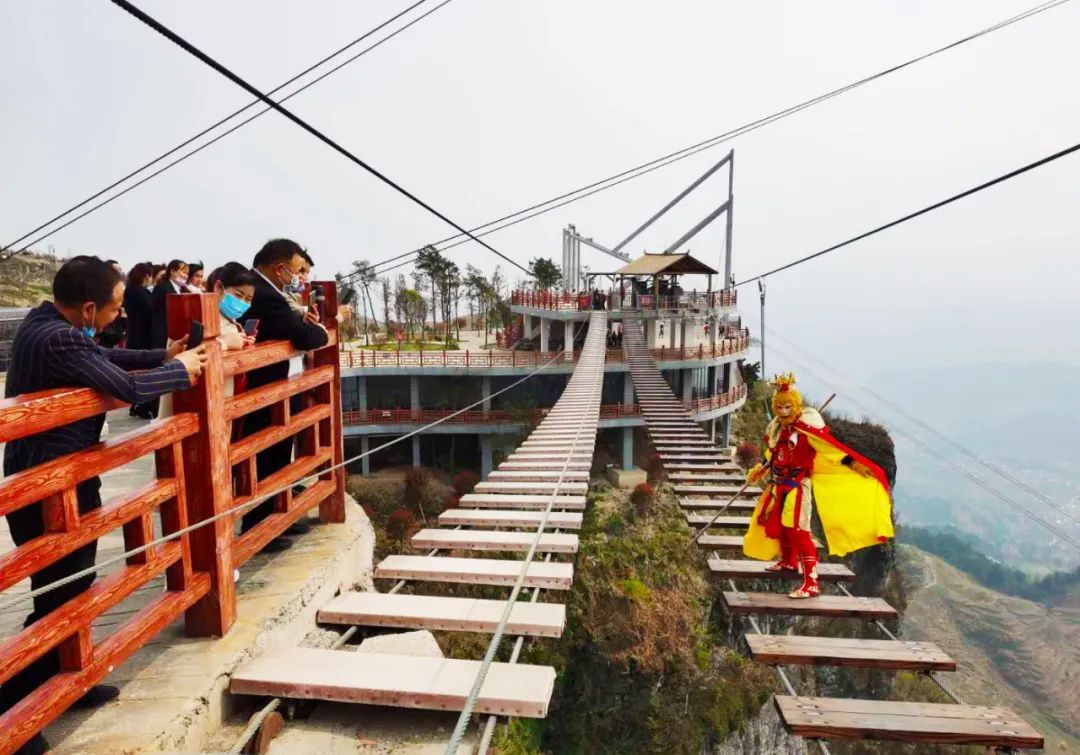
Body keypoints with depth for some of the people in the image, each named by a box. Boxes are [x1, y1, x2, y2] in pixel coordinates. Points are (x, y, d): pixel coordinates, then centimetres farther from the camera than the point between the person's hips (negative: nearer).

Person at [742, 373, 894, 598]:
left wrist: (853, 464, -30)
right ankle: (788, 561, 46)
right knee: (777, 524, 21)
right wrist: (760, 470, 27)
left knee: (797, 530, -15)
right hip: (779, 484, 8)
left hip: (798, 485, -8)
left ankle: (811, 583, -13)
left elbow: (831, 447, -22)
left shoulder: (806, 428, -17)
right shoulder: (776, 428, 5)